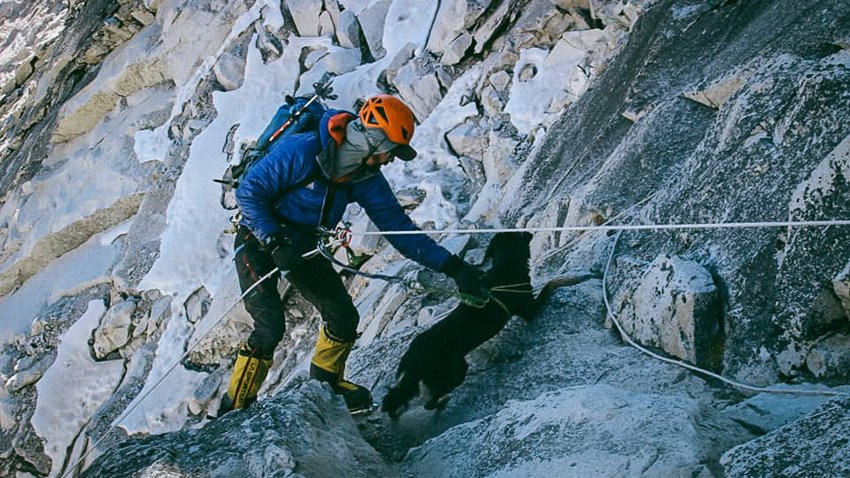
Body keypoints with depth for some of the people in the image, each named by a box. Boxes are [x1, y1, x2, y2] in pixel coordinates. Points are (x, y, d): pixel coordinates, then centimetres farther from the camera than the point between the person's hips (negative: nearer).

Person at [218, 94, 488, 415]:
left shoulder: (366, 178, -9)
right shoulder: (302, 152, -29)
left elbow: (399, 228, -7)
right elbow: (248, 192, -23)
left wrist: (450, 265, -15)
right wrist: (276, 243, -31)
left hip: (303, 245, 6)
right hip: (259, 239, -6)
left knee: (344, 317, 0)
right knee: (270, 326, -18)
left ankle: (326, 381, 28)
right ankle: (235, 408, -2)